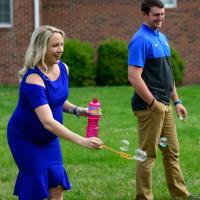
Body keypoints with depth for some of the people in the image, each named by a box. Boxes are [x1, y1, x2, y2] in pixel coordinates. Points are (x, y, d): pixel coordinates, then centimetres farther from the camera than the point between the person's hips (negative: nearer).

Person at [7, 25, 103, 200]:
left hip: (49, 138, 7)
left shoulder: (63, 69, -5)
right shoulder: (34, 79, -30)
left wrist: (77, 110, -7)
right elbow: (48, 121, -40)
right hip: (26, 138, -7)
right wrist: (82, 141, -47)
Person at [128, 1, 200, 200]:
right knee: (148, 155, -2)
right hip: (149, 107, -9)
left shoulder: (162, 38, 13)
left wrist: (176, 101, 18)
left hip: (164, 106, 9)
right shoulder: (140, 40, -15)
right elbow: (134, 77, -22)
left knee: (172, 152, 15)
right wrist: (153, 103, -18)